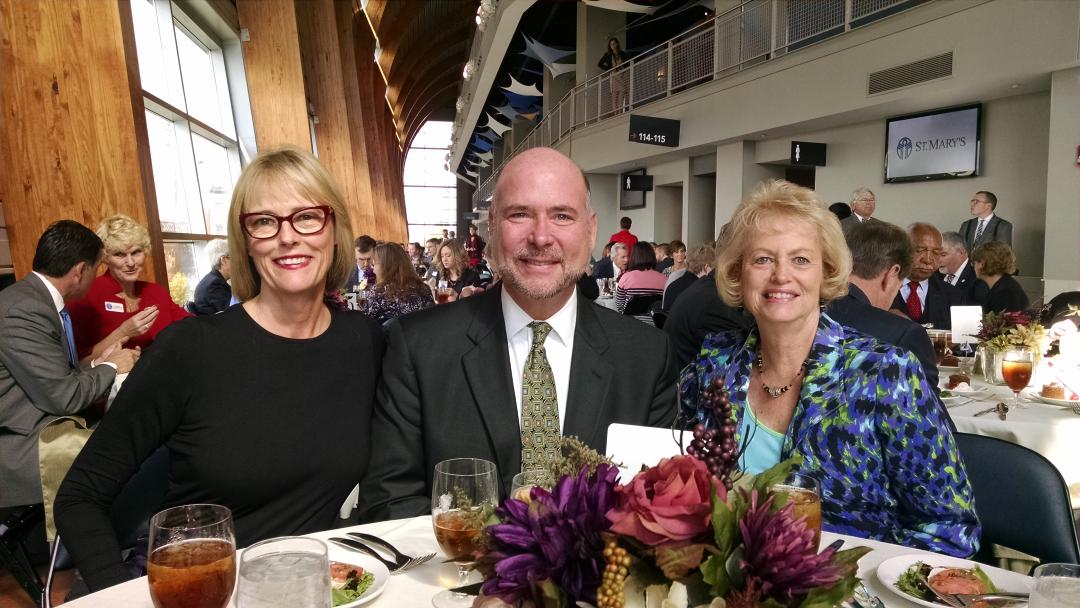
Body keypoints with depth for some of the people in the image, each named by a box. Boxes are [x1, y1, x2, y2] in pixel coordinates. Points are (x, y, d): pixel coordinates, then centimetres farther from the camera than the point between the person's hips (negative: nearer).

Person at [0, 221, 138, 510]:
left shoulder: (38, 299, 8)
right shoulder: (25, 310, -21)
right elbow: (64, 397, -20)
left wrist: (98, 363, 8)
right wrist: (111, 368, -6)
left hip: (42, 428, 9)